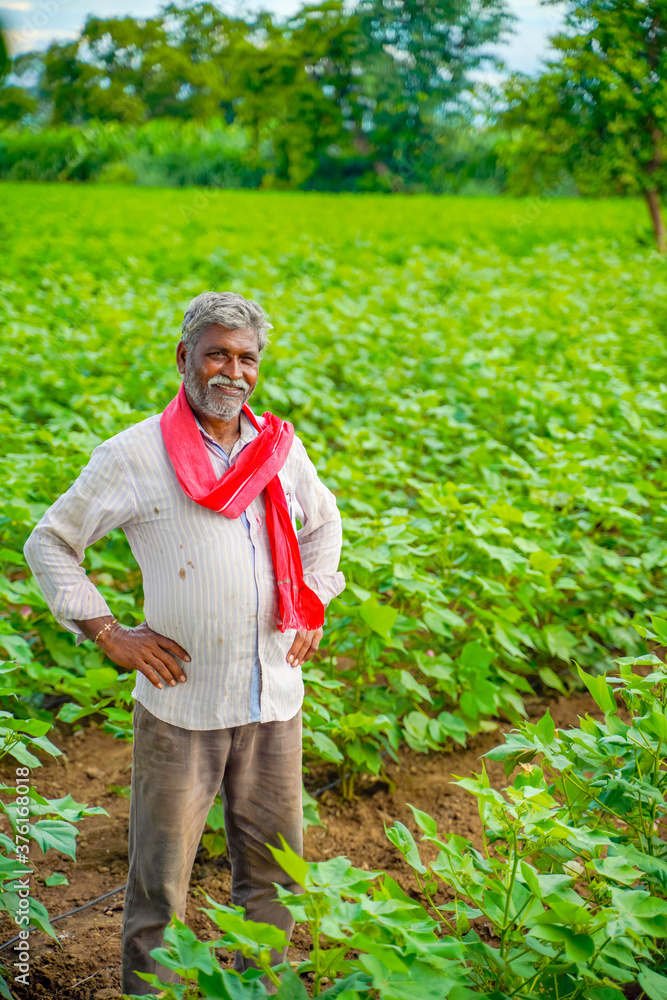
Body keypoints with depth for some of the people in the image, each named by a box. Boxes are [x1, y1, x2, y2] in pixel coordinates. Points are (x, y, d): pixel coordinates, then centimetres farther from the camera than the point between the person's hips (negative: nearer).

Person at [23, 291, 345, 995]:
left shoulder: (281, 448, 6)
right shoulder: (134, 455, -7)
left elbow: (323, 522, 26)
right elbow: (48, 544, 0)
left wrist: (313, 609, 14)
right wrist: (108, 634, -6)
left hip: (274, 698, 4)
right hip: (180, 701, -4)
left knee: (273, 864, 14)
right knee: (161, 872, 5)